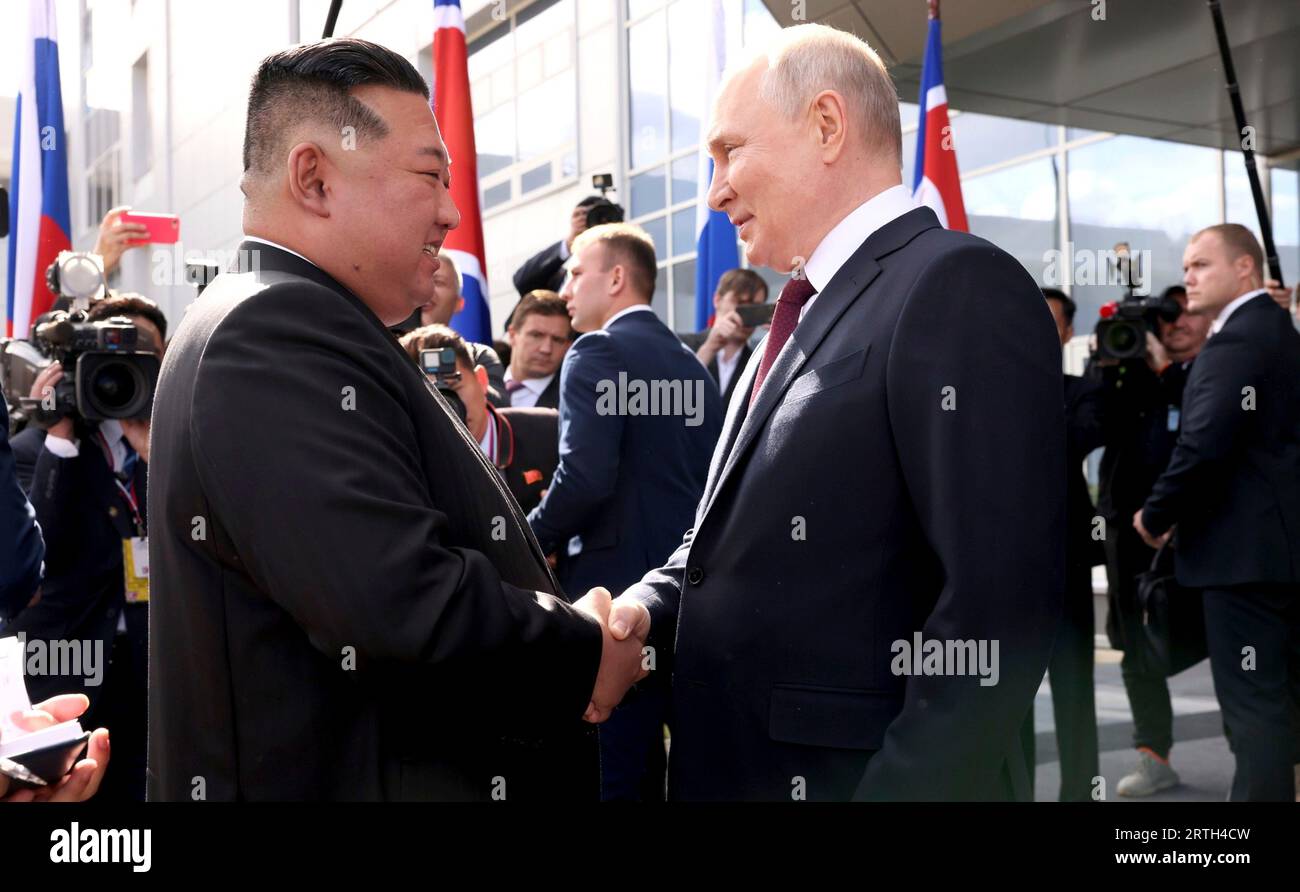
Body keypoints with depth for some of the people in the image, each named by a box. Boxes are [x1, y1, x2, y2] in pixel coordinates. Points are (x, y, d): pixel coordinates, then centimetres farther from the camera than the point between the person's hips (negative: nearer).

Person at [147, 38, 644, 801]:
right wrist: (585, 656, -15)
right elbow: (403, 613, -30)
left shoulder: (287, 328, 12)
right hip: (354, 776, -10)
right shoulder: (276, 334, -20)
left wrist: (556, 619, 2)